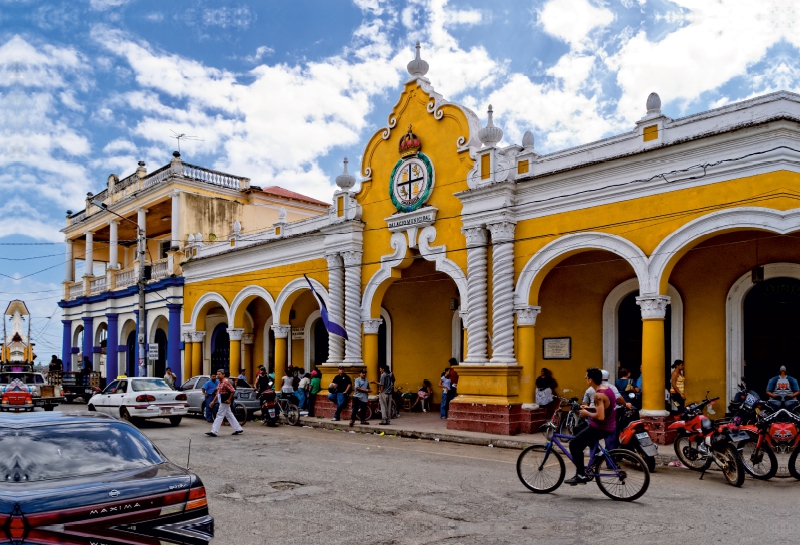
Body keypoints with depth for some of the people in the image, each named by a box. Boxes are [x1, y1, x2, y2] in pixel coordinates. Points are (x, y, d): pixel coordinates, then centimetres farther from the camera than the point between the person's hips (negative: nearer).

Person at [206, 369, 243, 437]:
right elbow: (218, 394, 22)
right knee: (229, 415, 13)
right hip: (222, 402, 10)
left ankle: (214, 432, -6)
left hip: (225, 402, -10)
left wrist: (229, 399, -19)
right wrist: (213, 401, 17)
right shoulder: (220, 383, 14)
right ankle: (238, 429, 19)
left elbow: (233, 391, -21)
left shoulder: (226, 382, -16)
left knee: (219, 415, -8)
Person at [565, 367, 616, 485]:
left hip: (600, 428, -10)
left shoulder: (598, 394, -24)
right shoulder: (606, 388, 6)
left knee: (574, 444, -3)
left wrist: (587, 413, -13)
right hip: (608, 426, 10)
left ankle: (581, 475, 0)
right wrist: (589, 408, 14)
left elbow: (600, 416, -29)